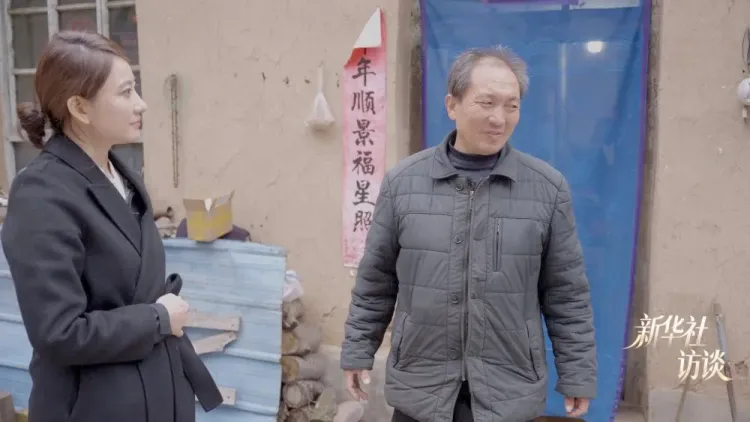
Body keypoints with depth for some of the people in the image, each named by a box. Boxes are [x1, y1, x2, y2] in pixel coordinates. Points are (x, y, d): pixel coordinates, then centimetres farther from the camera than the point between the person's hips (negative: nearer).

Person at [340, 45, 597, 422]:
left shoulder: (548, 188, -3)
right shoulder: (402, 182, -3)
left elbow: (566, 295, 1)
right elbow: (375, 283, 4)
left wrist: (577, 374, 3)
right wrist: (357, 352, 6)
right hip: (419, 389, 1)